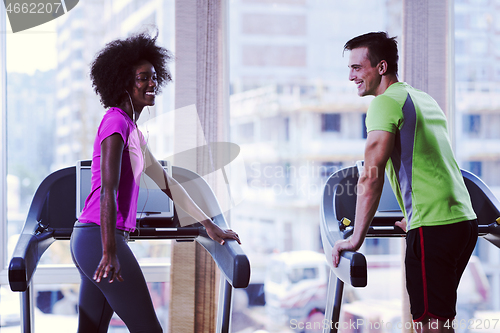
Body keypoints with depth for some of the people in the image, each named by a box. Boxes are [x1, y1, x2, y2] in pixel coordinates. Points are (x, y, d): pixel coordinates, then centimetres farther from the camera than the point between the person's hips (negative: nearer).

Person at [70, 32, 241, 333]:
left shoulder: (133, 130, 20)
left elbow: (165, 181, 25)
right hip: (100, 239, -9)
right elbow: (108, 191, -18)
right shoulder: (116, 121, -10)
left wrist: (208, 224, 26)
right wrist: (109, 252, -23)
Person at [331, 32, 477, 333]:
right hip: (465, 219, 9)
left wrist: (356, 238, -14)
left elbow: (371, 175, -16)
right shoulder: (426, 100, 20)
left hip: (433, 228, -9)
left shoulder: (385, 103, -8)